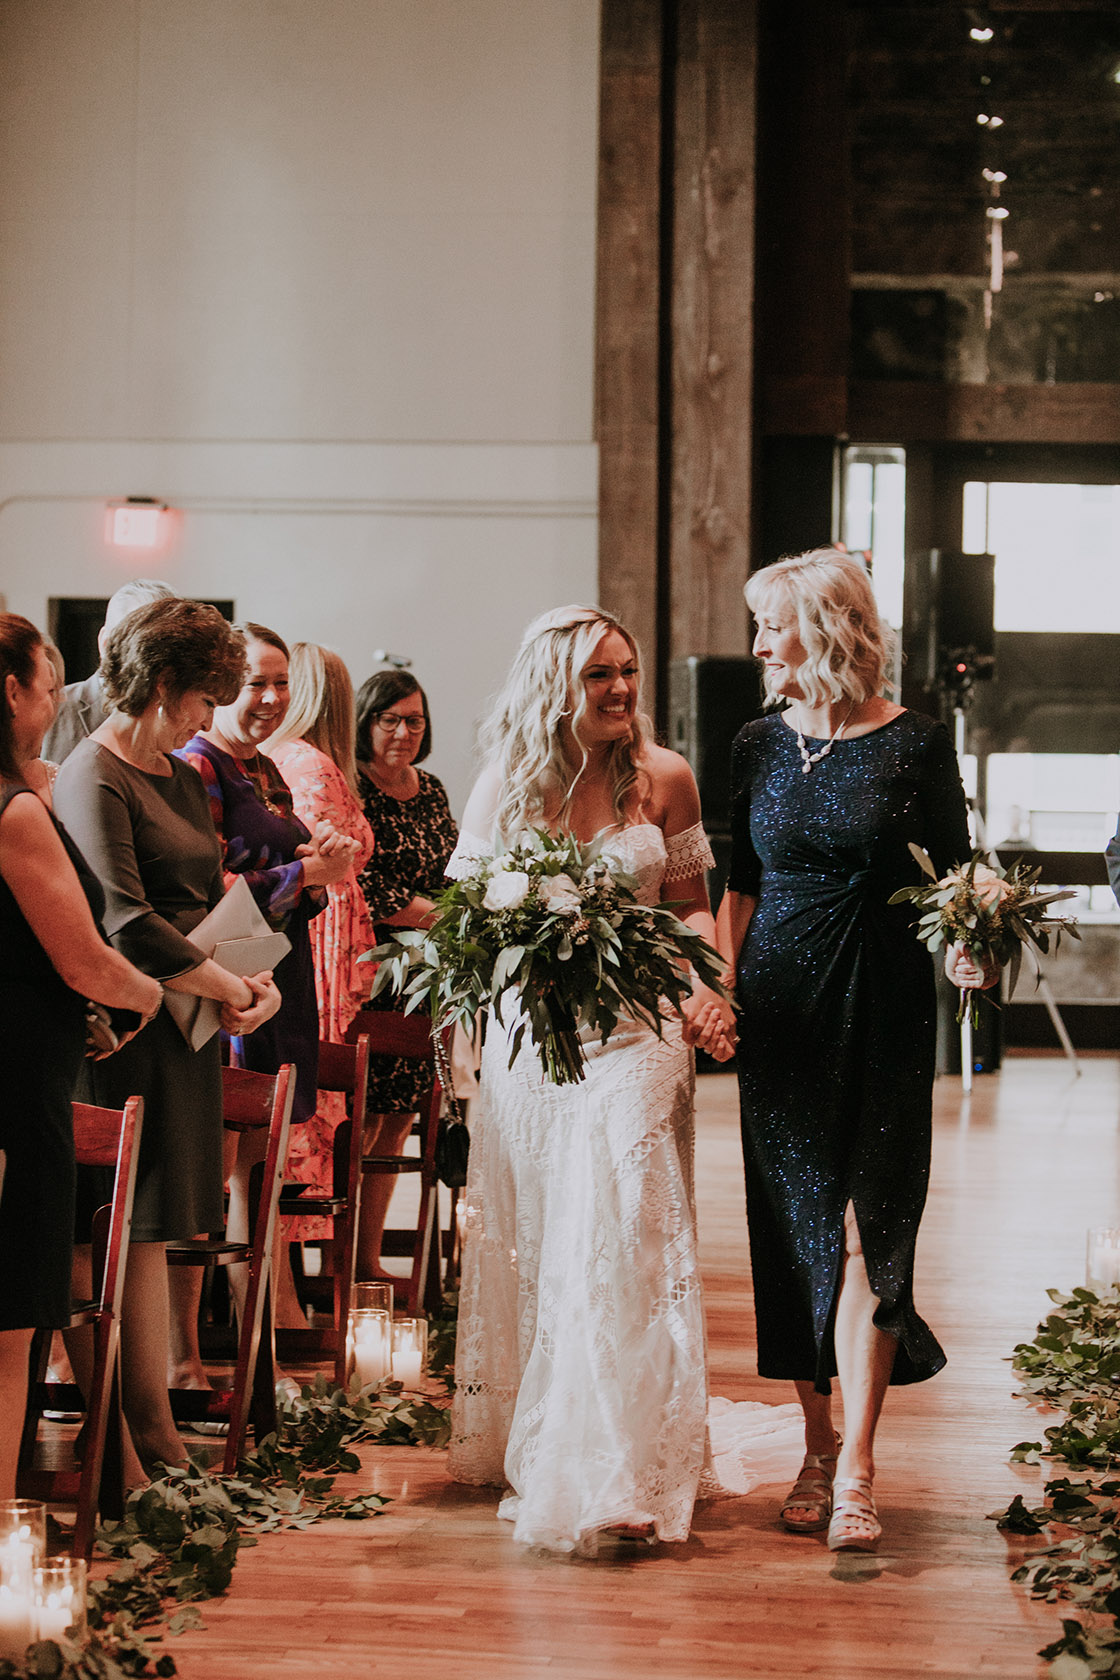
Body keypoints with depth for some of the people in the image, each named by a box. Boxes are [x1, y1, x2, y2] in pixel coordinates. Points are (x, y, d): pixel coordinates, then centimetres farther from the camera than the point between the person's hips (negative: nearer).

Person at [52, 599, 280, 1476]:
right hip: (132, 1033, -9)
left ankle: (149, 1439, 14)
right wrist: (230, 987, -14)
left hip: (188, 1032, 9)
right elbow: (125, 926, -20)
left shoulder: (179, 779, 19)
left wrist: (259, 978, 1)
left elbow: (209, 900, 20)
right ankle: (153, 1450, -1)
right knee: (139, 1231, -5)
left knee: (156, 1230, 10)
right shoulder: (94, 778, -11)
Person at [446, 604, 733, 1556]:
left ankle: (614, 1475, -7)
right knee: (524, 1244, 9)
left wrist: (705, 989, -11)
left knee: (620, 1239, -9)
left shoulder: (664, 778, 3)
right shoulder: (505, 785, 3)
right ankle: (521, 1438, 24)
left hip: (635, 1031, -1)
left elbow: (691, 905, 7)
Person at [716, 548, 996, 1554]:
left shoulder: (916, 745, -3)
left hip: (885, 1009, -4)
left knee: (866, 1228, -8)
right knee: (790, 1227, 5)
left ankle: (856, 1471, -7)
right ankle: (818, 1451, 17)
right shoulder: (759, 746, 8)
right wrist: (717, 986, 1)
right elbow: (742, 887, 13)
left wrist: (966, 950, -19)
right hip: (781, 1007, 4)